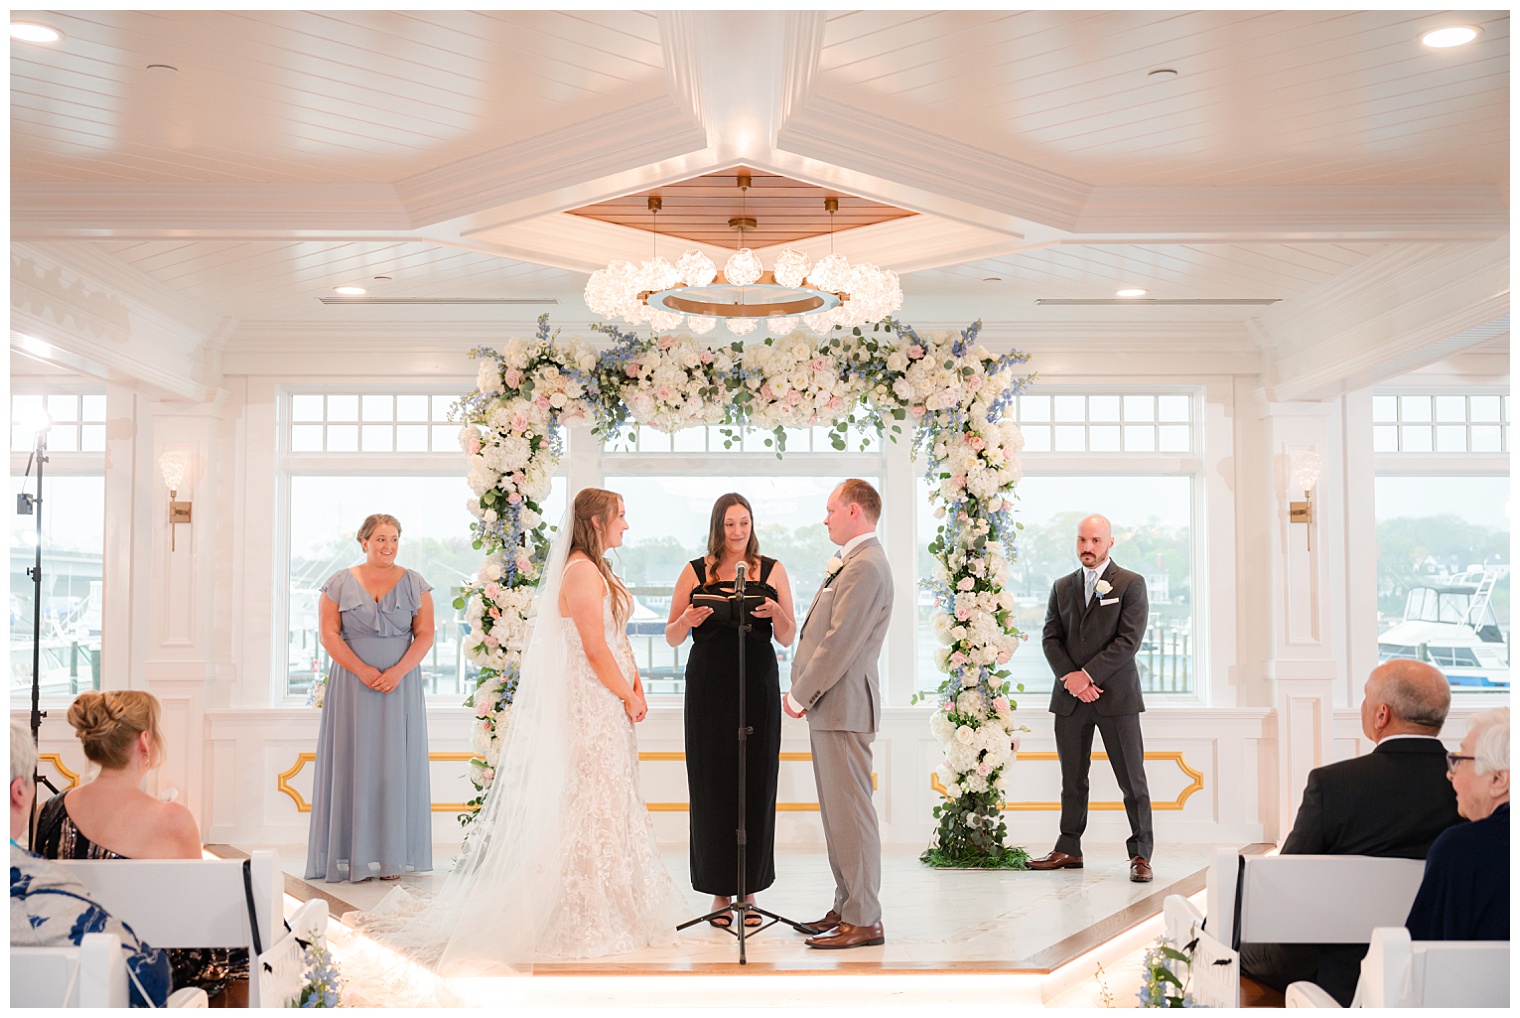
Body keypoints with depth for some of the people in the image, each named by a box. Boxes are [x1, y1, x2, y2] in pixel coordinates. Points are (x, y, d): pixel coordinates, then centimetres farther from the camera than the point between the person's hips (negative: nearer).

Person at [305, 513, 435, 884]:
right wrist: (363, 671, -13)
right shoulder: (340, 583, 4)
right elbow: (329, 634, -2)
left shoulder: (414, 584, 6)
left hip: (401, 686, 1)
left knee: (396, 764, 1)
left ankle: (393, 857, 6)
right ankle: (356, 857, 1)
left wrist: (398, 672, -13)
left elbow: (425, 634, 1)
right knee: (355, 763, -2)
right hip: (352, 685, -1)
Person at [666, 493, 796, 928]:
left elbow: (788, 639, 6)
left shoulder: (771, 571, 7)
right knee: (713, 786, 1)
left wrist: (775, 613, -15)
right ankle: (720, 892, 10)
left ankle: (749, 889, 13)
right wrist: (689, 620, -14)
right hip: (709, 688, 0)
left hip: (758, 688, 0)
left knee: (755, 786, 2)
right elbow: (671, 637, 7)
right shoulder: (696, 572, 6)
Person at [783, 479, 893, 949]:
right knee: (837, 813, 15)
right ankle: (846, 907, 23)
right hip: (831, 706, 11)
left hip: (843, 705, -11)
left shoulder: (865, 567, -16)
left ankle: (863, 921, -2)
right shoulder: (853, 563, 18)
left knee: (850, 813, -7)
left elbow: (840, 643, -21)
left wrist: (801, 696, -12)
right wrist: (804, 694, 10)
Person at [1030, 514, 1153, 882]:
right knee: (1072, 779, 8)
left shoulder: (1131, 584, 0)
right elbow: (1051, 638, 8)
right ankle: (1069, 850, 16)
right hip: (1070, 698, 4)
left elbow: (1129, 640, -9)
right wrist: (1070, 677, -8)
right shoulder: (1062, 587, 14)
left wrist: (1088, 675, -14)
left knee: (1132, 779, -2)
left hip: (1116, 695, -4)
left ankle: (1140, 854, 6)